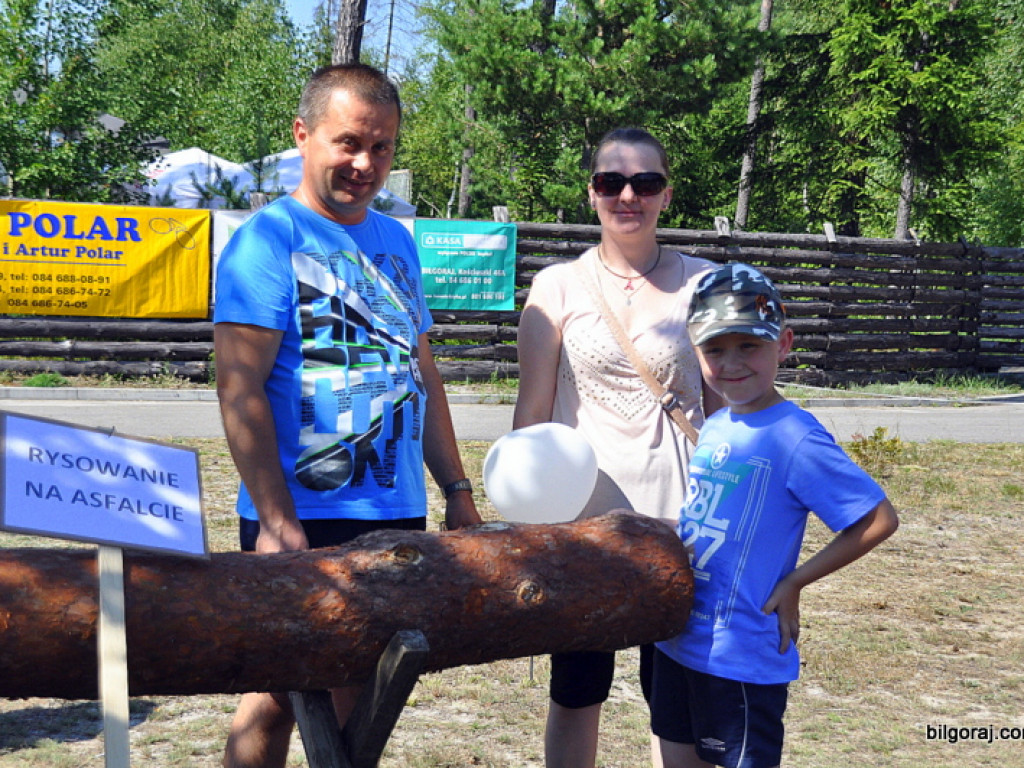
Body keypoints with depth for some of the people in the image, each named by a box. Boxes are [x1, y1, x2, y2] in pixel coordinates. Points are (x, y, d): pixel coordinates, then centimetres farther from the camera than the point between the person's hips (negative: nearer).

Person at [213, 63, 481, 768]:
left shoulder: (396, 242, 13)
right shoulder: (267, 239, -8)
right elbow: (240, 392, -14)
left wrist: (457, 491, 14)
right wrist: (278, 523, -19)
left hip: (397, 515, 6)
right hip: (303, 519, -6)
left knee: (361, 696, 12)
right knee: (279, 697, 2)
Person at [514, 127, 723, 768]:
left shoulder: (701, 284, 3)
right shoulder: (558, 287, 1)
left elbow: (722, 403, 7)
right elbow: (532, 410, 3)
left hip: (676, 514, 0)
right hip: (580, 510, 0)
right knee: (577, 689, 11)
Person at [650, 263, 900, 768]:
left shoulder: (795, 439, -18)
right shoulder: (713, 428, 5)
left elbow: (879, 520, -18)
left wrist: (793, 584, -15)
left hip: (741, 652, -8)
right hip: (678, 640, 8)